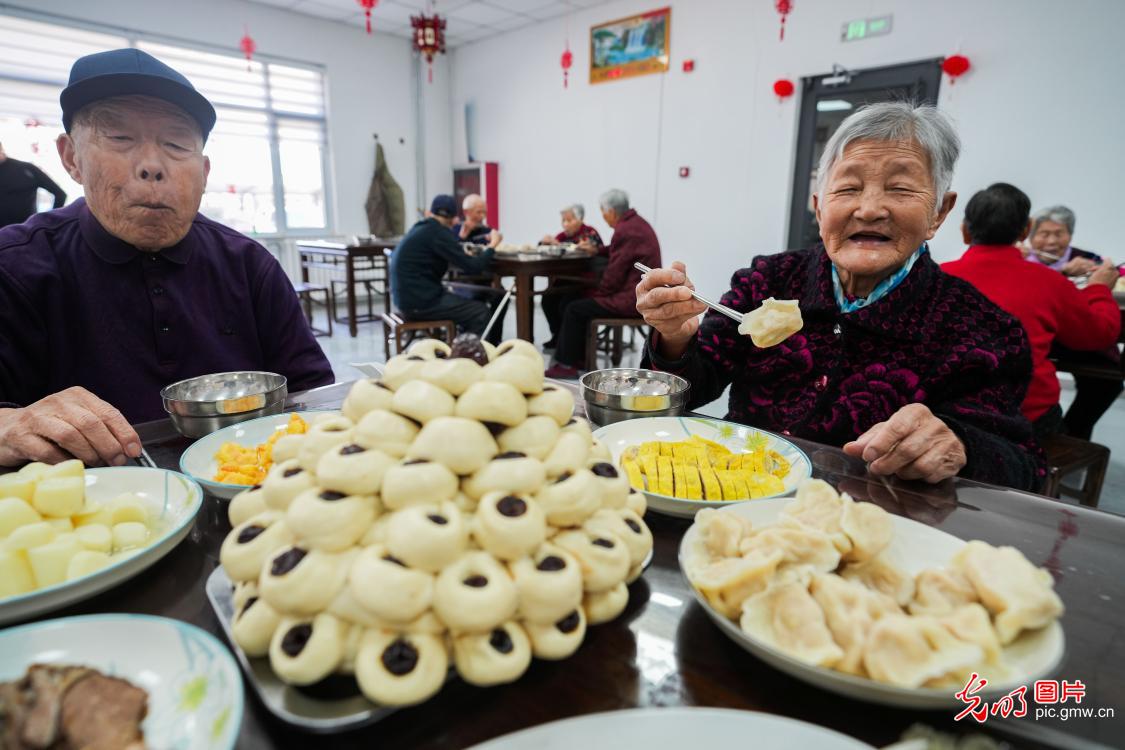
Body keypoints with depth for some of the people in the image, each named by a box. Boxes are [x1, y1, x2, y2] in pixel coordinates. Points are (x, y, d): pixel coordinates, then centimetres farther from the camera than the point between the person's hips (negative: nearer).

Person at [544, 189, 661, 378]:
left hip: (632, 299, -10)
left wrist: (598, 292, -5)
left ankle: (566, 364, 3)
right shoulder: (635, 222, 12)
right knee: (576, 298, 13)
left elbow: (614, 274, -20)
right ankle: (579, 357, 16)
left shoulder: (626, 230, -20)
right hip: (639, 293, 10)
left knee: (574, 309, -7)